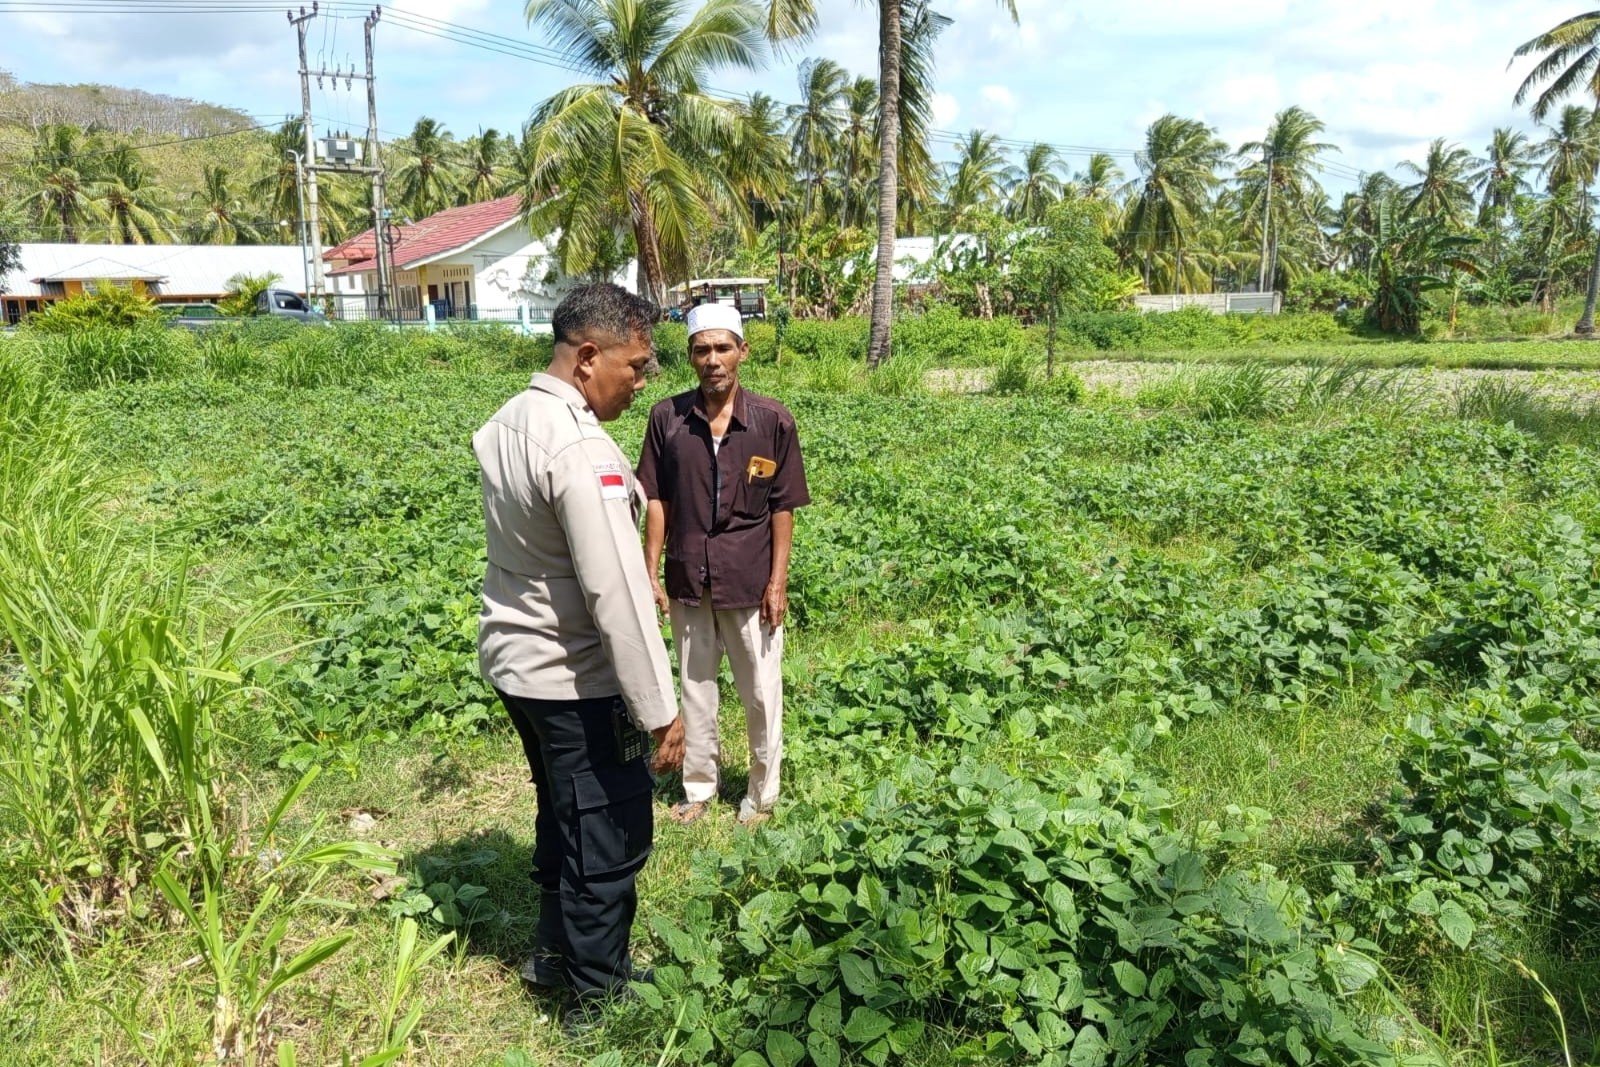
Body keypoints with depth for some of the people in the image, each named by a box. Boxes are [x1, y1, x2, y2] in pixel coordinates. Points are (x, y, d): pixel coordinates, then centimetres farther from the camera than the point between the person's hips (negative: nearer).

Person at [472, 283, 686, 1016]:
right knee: (609, 837, 7)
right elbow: (617, 595, -27)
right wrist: (659, 712, -22)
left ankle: (556, 954, 42)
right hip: (575, 680, -9)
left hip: (515, 659, 9)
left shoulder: (505, 424, 4)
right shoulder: (581, 451, -25)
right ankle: (598, 994, 23)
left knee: (563, 816, 25)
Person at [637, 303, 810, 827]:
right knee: (695, 689, 16)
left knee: (761, 694, 10)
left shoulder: (773, 420, -8)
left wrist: (778, 582, -6)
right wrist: (651, 575, -1)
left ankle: (762, 794, 29)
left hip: (750, 582, -2)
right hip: (688, 580, 2)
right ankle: (698, 787, 34)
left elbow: (783, 508, -4)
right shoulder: (667, 417, -4)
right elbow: (656, 502, 1)